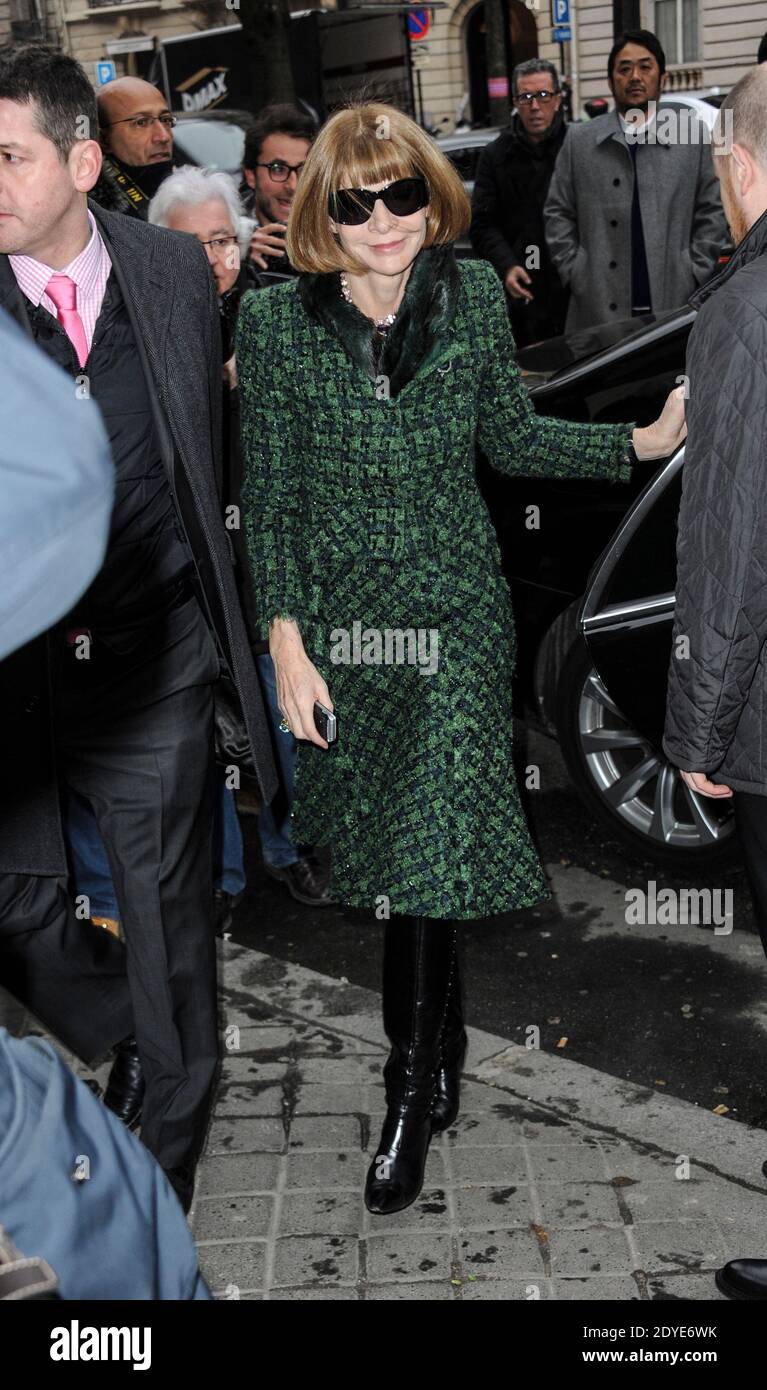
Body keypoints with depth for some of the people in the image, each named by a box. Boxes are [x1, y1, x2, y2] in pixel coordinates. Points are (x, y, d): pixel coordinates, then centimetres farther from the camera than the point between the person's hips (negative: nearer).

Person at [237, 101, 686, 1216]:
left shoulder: (474, 294, -1)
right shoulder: (276, 319, -5)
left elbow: (509, 436, 10)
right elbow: (268, 494, -3)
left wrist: (645, 440, 3)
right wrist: (286, 641, -8)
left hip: (454, 609, 0)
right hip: (340, 615, 1)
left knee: (428, 841, -5)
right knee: (387, 834, 13)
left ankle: (413, 1095, 12)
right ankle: (442, 1051, 37)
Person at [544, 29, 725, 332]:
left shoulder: (693, 136, 8)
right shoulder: (579, 140, 9)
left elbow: (710, 213, 8)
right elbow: (558, 214, 9)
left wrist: (696, 275, -1)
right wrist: (574, 273, 0)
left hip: (675, 303, 0)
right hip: (599, 306, 0)